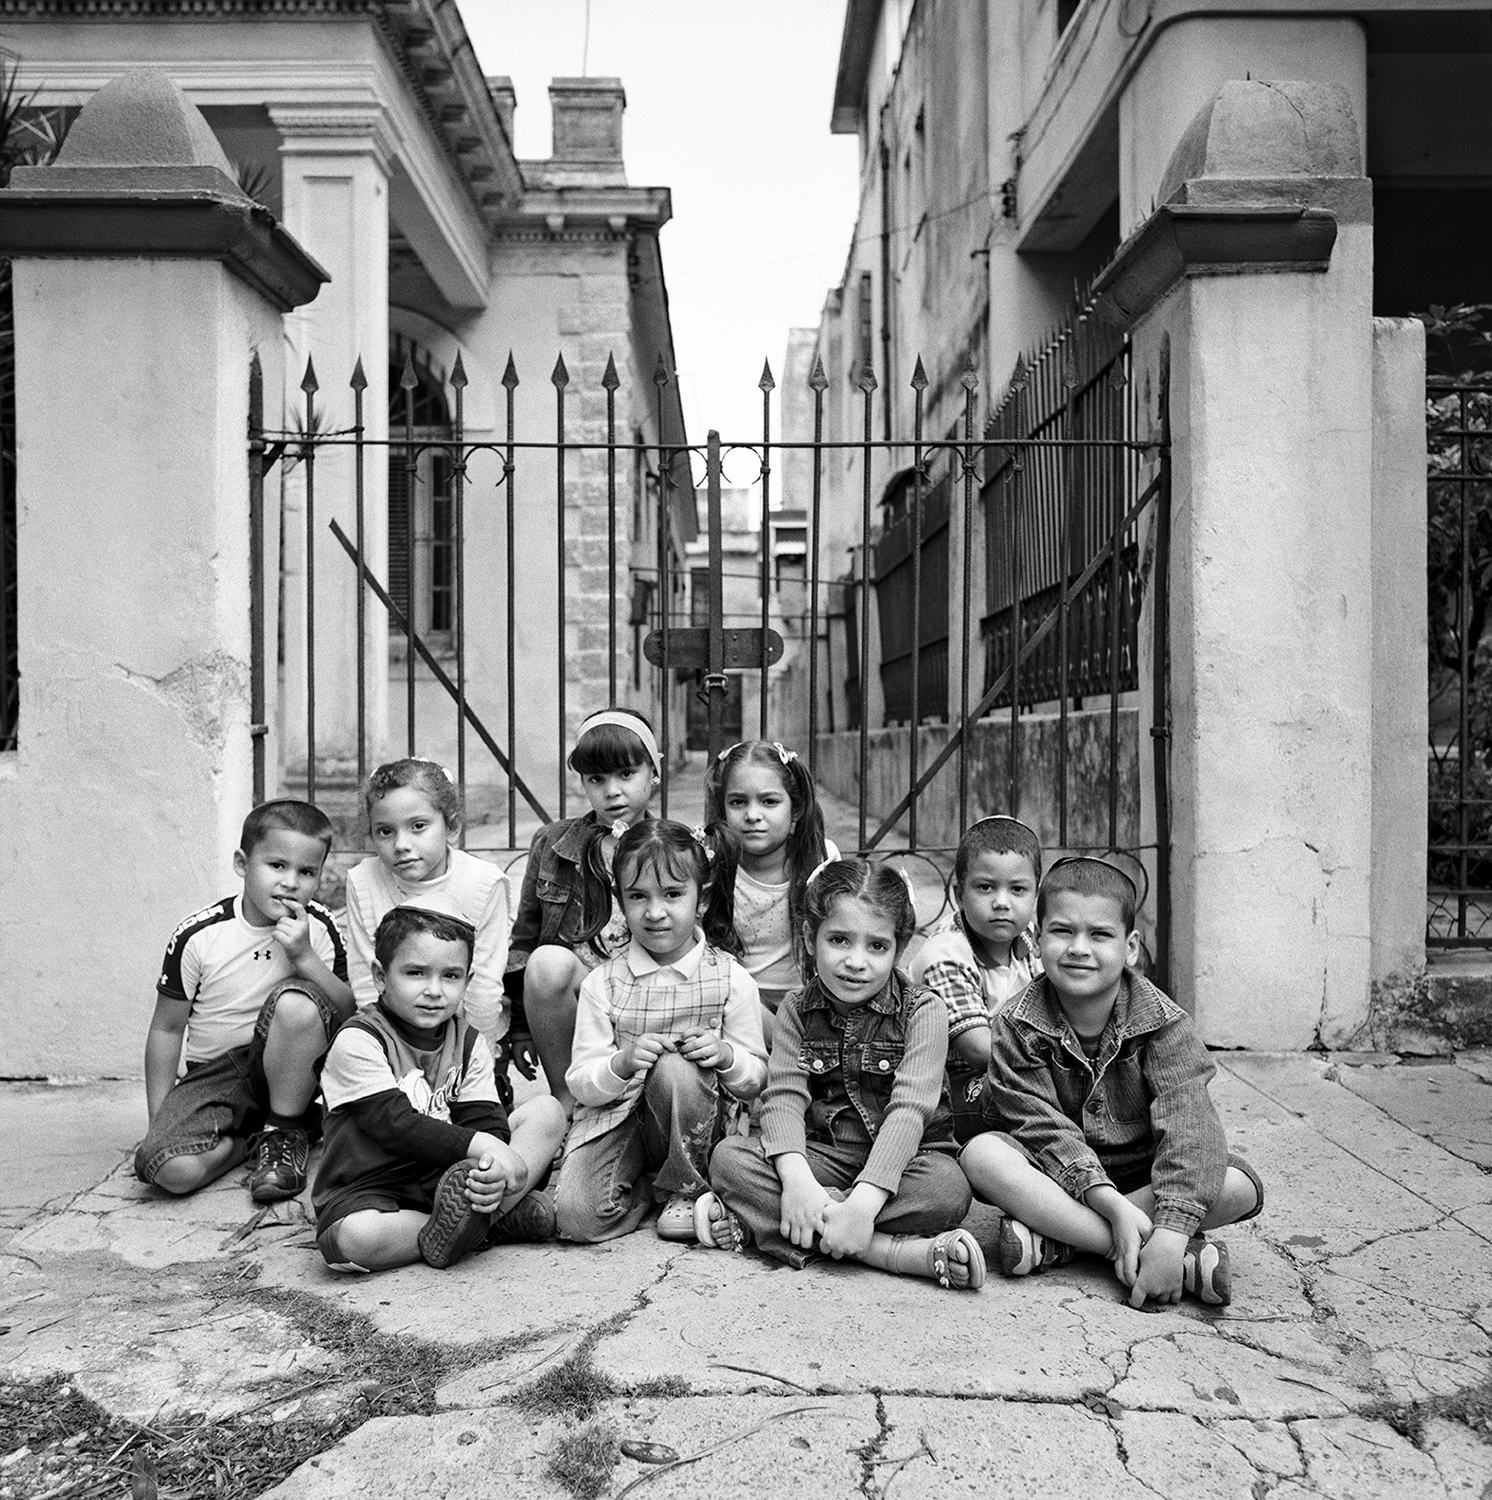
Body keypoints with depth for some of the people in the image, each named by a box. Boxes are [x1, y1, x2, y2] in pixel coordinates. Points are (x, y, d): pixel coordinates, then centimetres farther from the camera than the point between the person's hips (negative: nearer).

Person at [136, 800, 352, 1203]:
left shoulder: (317, 928, -7)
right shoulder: (198, 935, -12)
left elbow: (348, 1014, -9)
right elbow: (167, 1029, -1)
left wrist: (306, 958, -24)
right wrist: (158, 1125, -1)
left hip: (284, 1067, 1)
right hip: (215, 1072, -1)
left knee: (297, 1002, -32)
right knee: (172, 1170, -28)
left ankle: (286, 1132, -10)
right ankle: (247, 1137, 5)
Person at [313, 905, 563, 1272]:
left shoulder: (468, 1042, 5)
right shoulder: (357, 1041, -12)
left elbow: (485, 1121, -3)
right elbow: (396, 1125, -21)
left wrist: (495, 1163, -28)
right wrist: (481, 1145, -28)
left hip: (448, 1173, 4)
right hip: (369, 1188, -4)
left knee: (549, 1111, -5)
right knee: (353, 1238, -39)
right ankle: (503, 1213, -22)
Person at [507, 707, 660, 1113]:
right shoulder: (551, 844, 9)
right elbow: (523, 944, 13)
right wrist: (522, 1024, 2)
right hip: (570, 1003, 1)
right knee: (548, 961, -32)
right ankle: (565, 1096, -12)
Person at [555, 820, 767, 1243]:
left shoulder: (731, 980, -3)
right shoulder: (601, 983, -1)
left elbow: (756, 1080, 2)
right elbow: (580, 1084, -3)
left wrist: (726, 1055, -20)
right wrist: (623, 1063, -25)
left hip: (695, 1124, 0)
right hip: (616, 1118, 0)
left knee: (675, 1068, -34)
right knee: (577, 1215, -26)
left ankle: (687, 1188, -9)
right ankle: (645, 1185, 7)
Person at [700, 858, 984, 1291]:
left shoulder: (923, 1011, -8)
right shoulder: (796, 1011, 2)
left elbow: (909, 1109, -20)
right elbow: (783, 1098, -10)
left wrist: (863, 1200, -34)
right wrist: (796, 1179, -31)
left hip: (900, 1160, -2)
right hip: (821, 1155, 3)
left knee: (948, 1189, -36)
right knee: (728, 1156, -23)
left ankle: (757, 1219, -29)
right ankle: (896, 1252, -32)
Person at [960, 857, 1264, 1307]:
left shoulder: (1163, 1024, -12)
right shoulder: (1017, 1027, -11)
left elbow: (1187, 1125, -24)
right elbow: (1046, 1130, -18)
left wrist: (1171, 1231, -37)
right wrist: (1112, 1207, -32)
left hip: (1144, 1176, 1)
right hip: (1057, 1175, 0)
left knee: (1239, 1186, -26)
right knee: (982, 1154, -30)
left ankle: (1054, 1240, -24)